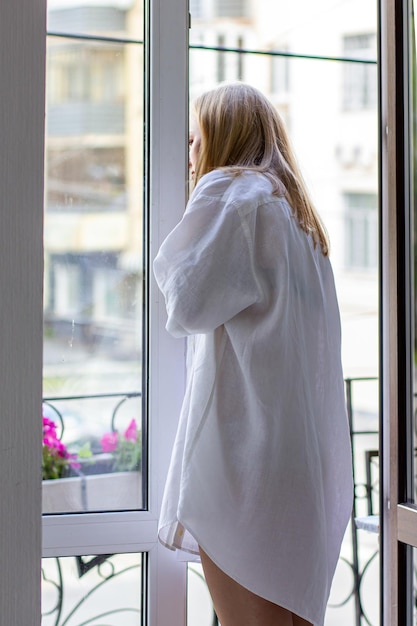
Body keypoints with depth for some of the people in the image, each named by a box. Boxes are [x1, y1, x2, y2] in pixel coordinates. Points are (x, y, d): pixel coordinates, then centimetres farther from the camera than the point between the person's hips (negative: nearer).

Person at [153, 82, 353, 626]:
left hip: (243, 436, -9)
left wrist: (171, 250, 7)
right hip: (307, 453, 9)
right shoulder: (299, 212, 22)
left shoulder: (227, 191, -3)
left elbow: (188, 304, -8)